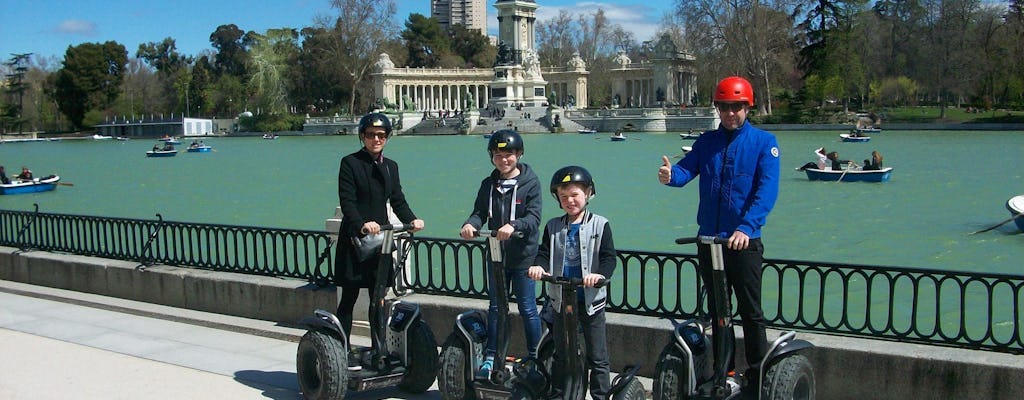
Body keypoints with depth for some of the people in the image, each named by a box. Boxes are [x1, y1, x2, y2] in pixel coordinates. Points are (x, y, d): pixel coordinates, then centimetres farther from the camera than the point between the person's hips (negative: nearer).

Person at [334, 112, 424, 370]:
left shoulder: (390, 166, 15)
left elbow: (397, 200, 10)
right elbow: (347, 201, -13)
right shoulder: (350, 163, -4)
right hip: (355, 240, -5)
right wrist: (362, 224, -30)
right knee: (349, 298, -1)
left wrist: (411, 220, -9)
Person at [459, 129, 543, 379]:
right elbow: (480, 212, -1)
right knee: (495, 307, 12)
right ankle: (490, 358, 20)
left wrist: (513, 226, -35)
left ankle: (534, 357, 17)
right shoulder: (489, 184, 6)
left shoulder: (530, 182, -7)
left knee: (527, 309, 3)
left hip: (523, 256, -4)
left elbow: (534, 218, -16)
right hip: (496, 255, 4)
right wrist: (470, 224, -24)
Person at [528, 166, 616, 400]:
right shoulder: (553, 227, 6)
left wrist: (600, 274, -29)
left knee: (597, 358, 3)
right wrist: (538, 266, -21)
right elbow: (544, 253, 2)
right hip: (561, 300, 3)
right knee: (560, 355, 15)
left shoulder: (599, 225, -3)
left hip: (591, 299, -3)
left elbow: (609, 257, -9)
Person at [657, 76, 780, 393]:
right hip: (708, 239, 4)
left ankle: (757, 377, 11)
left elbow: (766, 191, -15)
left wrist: (746, 227, -29)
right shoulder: (707, 141, 9)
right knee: (717, 308, 13)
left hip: (744, 241, -4)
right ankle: (724, 371, 25)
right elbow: (686, 170, -5)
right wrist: (670, 175, -30)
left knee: (750, 311, 1)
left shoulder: (764, 142, -4)